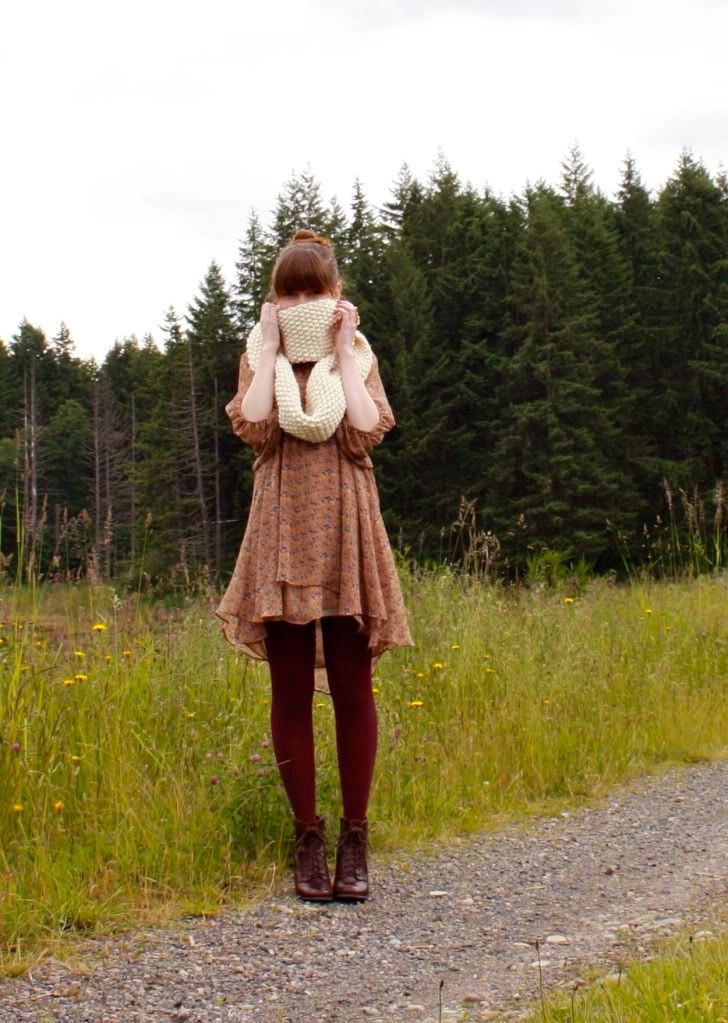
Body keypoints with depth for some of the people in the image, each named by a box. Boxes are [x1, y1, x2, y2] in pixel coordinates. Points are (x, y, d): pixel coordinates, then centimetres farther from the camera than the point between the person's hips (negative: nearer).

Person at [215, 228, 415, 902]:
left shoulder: (358, 356, 11)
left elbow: (365, 431, -9)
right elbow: (253, 427, -10)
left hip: (345, 531, 0)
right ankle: (307, 836, 8)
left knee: (351, 687, -1)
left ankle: (355, 835, 7)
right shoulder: (259, 358, 11)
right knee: (291, 689, 0)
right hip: (282, 530, 0)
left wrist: (342, 351, -3)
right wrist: (272, 351, -3)